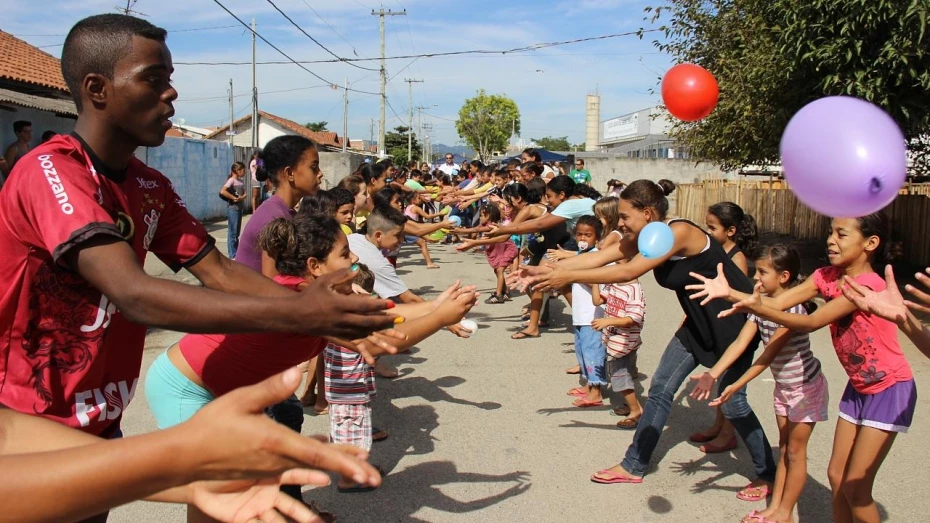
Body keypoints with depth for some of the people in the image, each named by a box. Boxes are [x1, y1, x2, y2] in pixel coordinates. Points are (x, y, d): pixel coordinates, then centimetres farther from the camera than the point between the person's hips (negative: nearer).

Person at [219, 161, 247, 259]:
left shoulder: (240, 181, 12)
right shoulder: (231, 180, -12)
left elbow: (244, 194, 7)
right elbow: (222, 191, -25)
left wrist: (240, 198, -14)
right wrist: (234, 198, -19)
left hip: (239, 208, 8)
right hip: (232, 208, -8)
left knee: (236, 232, 14)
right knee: (232, 232, -3)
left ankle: (236, 253, 22)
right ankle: (232, 255, 1)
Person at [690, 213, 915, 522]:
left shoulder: (868, 284, -26)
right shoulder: (828, 276, -3)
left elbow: (810, 323, -28)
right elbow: (778, 303, -12)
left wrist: (757, 308, -37)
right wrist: (729, 292, -25)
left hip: (889, 390, -8)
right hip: (859, 387, 8)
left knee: (854, 488, -3)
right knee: (836, 475, 12)